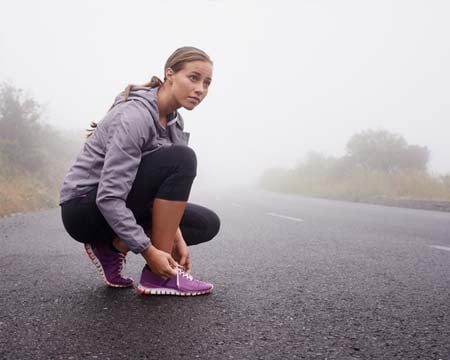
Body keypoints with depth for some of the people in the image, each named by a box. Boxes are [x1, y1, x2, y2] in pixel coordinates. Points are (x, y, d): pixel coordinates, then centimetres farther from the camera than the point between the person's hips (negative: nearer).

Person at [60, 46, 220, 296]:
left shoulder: (173, 120, 3)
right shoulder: (135, 116, -24)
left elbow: (167, 186, 3)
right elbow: (108, 198, -29)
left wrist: (175, 235, -10)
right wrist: (148, 251, -26)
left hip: (118, 207, 8)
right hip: (84, 209, -8)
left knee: (207, 223, 3)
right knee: (181, 159, -26)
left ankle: (112, 246, 3)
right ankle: (158, 275, -19)